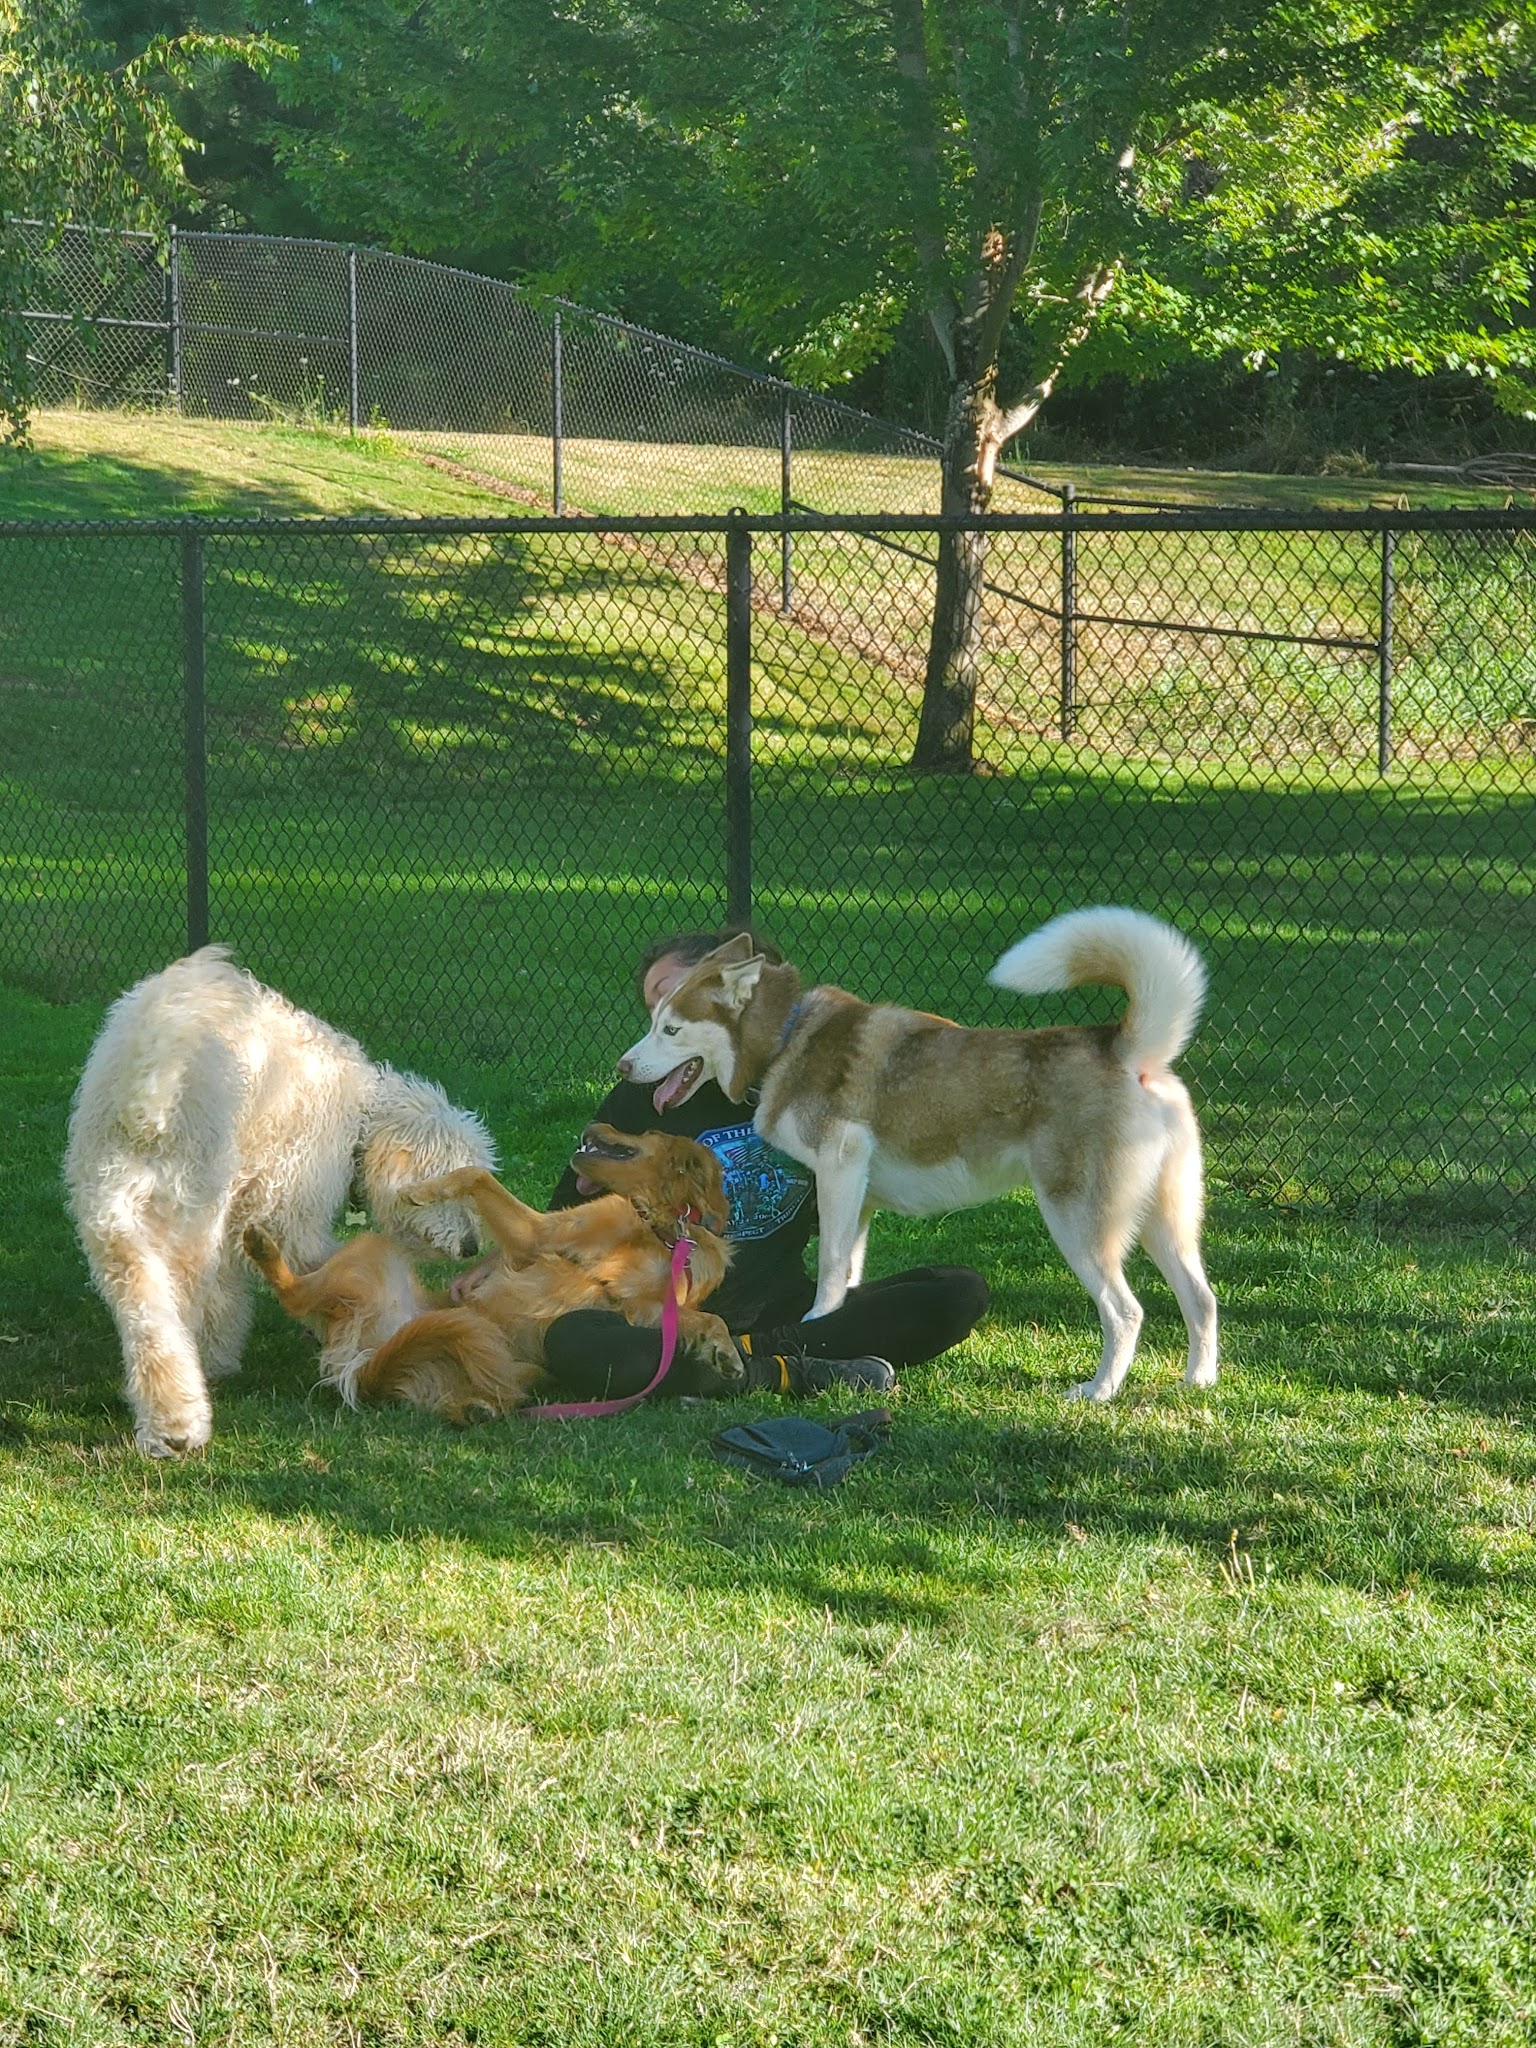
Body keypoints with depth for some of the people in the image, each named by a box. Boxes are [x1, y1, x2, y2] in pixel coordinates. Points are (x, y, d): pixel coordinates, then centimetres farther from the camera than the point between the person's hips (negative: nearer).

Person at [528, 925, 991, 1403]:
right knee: (569, 1343, -36)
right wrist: (590, 1186, -10)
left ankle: (755, 1349, -25)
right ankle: (781, 1373, -32)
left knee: (961, 1292, -16)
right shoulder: (640, 1099, 7)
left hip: (786, 1313, 2)